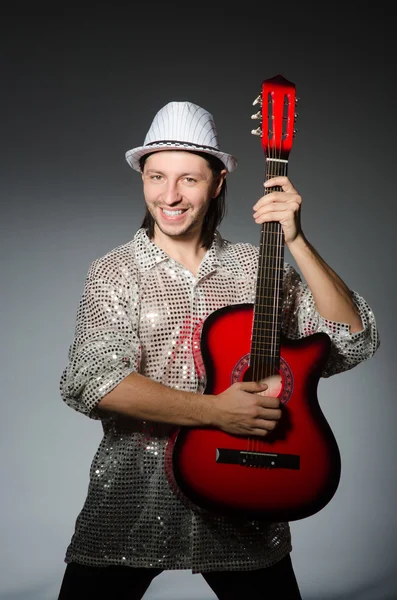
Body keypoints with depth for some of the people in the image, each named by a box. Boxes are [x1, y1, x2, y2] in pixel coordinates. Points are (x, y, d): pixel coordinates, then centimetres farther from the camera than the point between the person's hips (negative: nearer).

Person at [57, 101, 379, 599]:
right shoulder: (115, 272, -2)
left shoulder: (257, 269, 2)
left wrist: (295, 240, -13)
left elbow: (353, 342, -5)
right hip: (134, 498, -1)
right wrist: (215, 411, -22)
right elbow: (90, 380, -16)